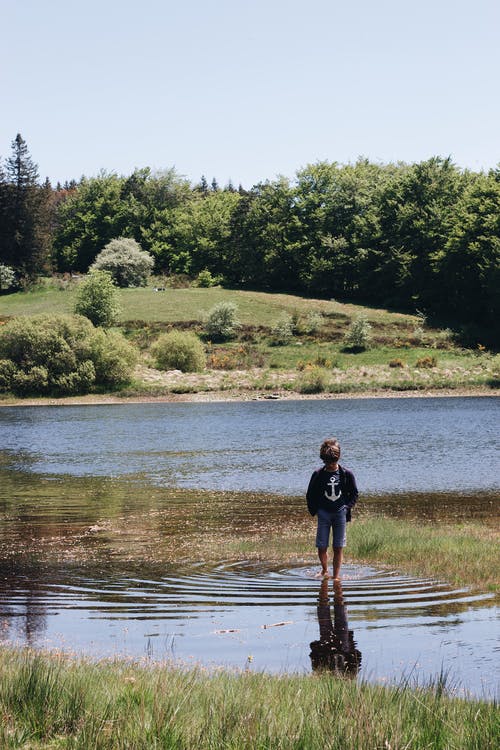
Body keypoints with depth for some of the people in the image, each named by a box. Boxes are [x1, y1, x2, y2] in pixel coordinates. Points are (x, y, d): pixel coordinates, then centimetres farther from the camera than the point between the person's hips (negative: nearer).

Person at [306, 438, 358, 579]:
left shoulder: (346, 474, 1)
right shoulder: (318, 475, 0)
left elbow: (354, 493, 11)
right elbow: (310, 495, 9)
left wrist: (347, 507, -1)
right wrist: (315, 510, 1)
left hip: (340, 513, 0)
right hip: (324, 513, 0)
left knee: (338, 547, 0)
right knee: (321, 547, 0)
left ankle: (336, 576, 8)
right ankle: (324, 570, 27)